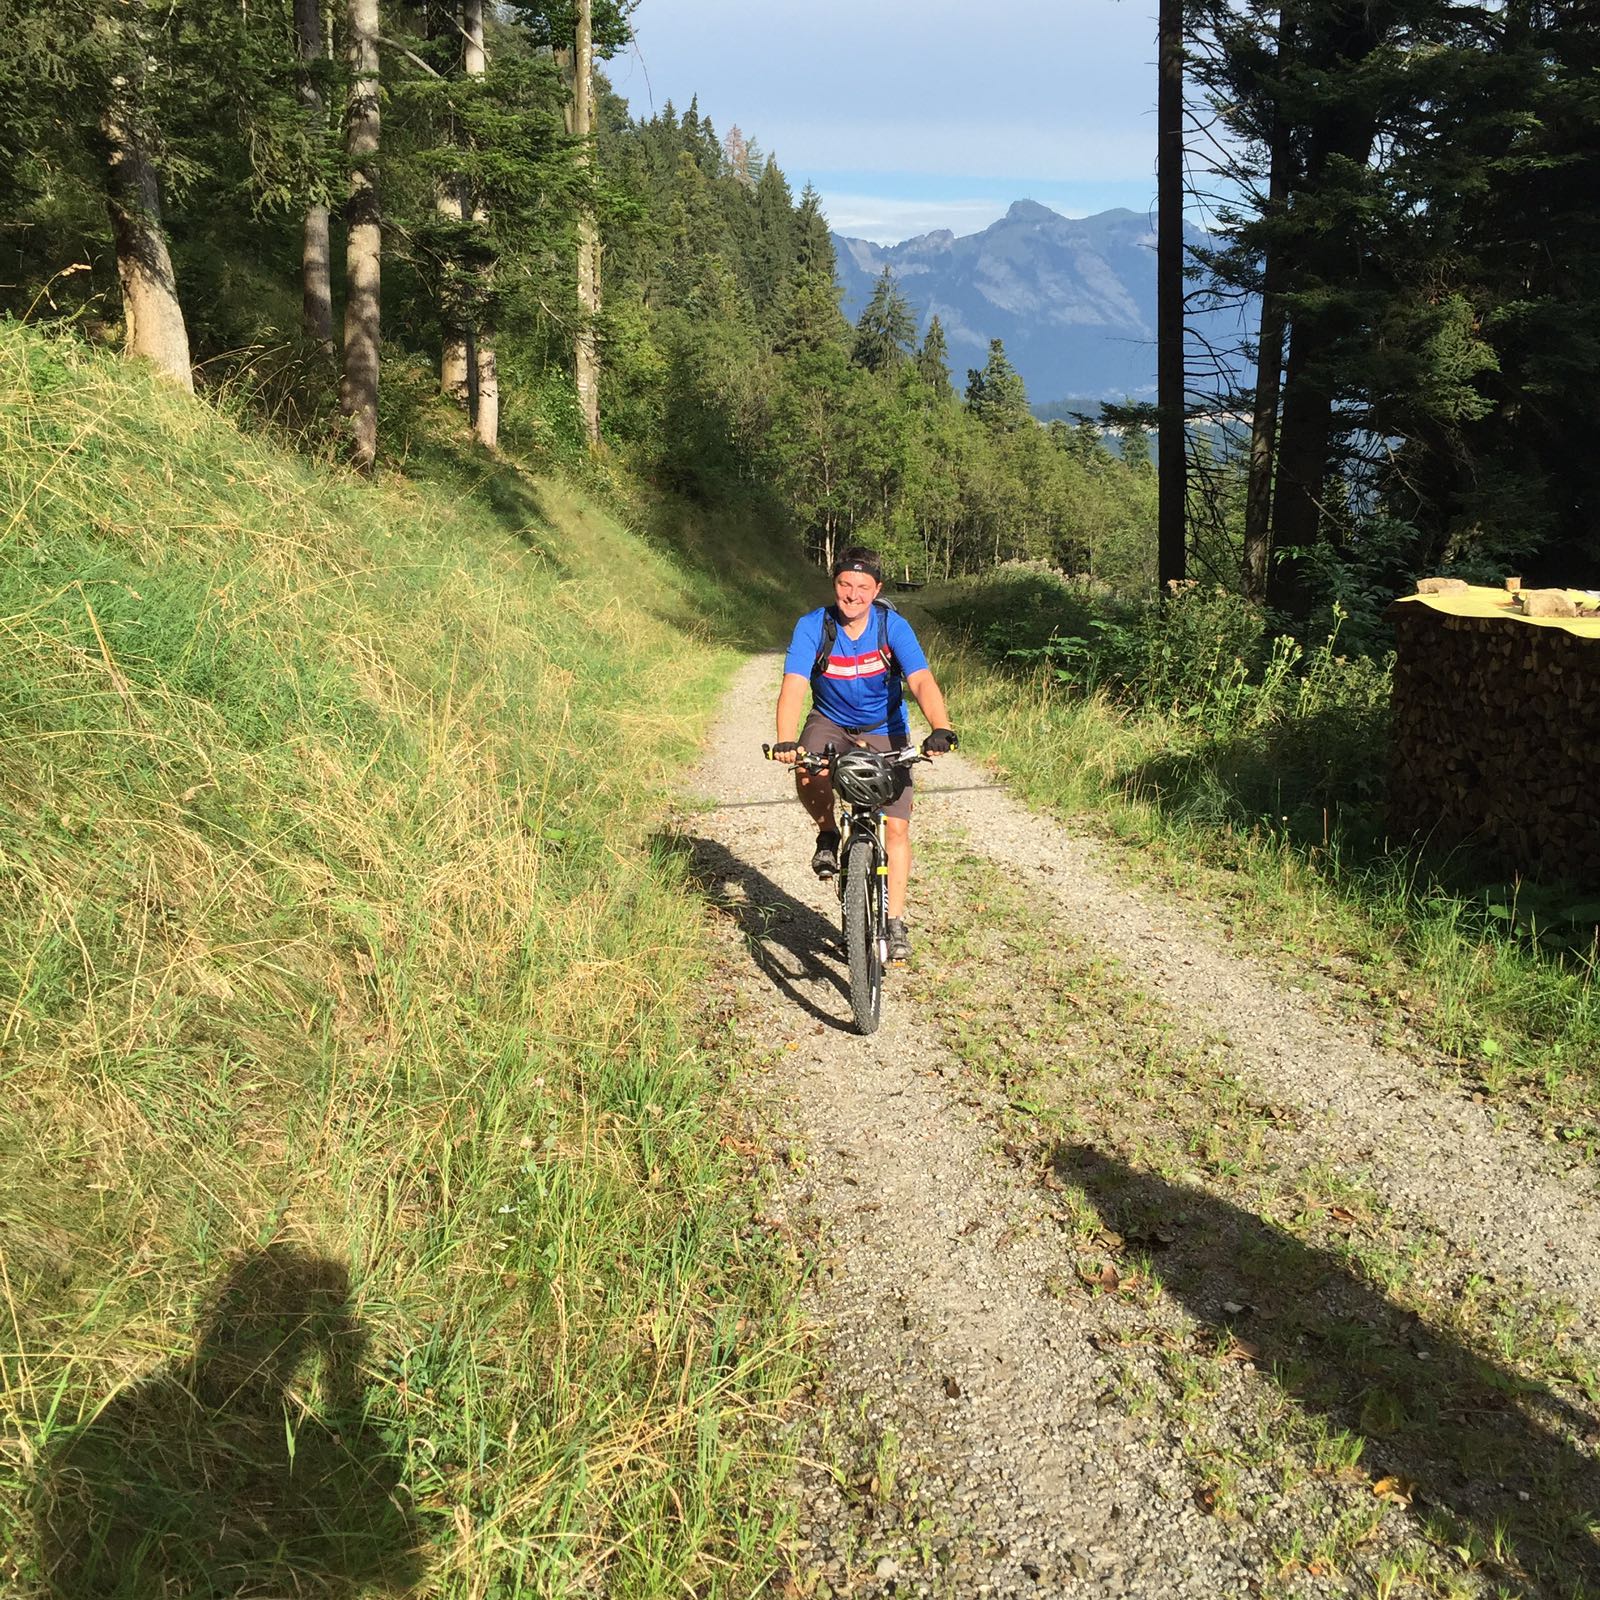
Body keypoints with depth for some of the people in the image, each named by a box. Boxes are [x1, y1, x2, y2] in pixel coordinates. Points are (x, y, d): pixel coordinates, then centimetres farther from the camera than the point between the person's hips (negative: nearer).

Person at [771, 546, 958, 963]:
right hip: (830, 722, 0)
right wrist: (786, 741, -48)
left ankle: (895, 923, 4)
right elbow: (794, 686, -31)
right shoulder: (812, 627, -20)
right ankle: (828, 835, 0)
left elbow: (921, 682, -30)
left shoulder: (893, 626, -20)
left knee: (896, 825, -7)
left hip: (885, 729, 0)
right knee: (807, 774, -33)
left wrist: (941, 728, -49)